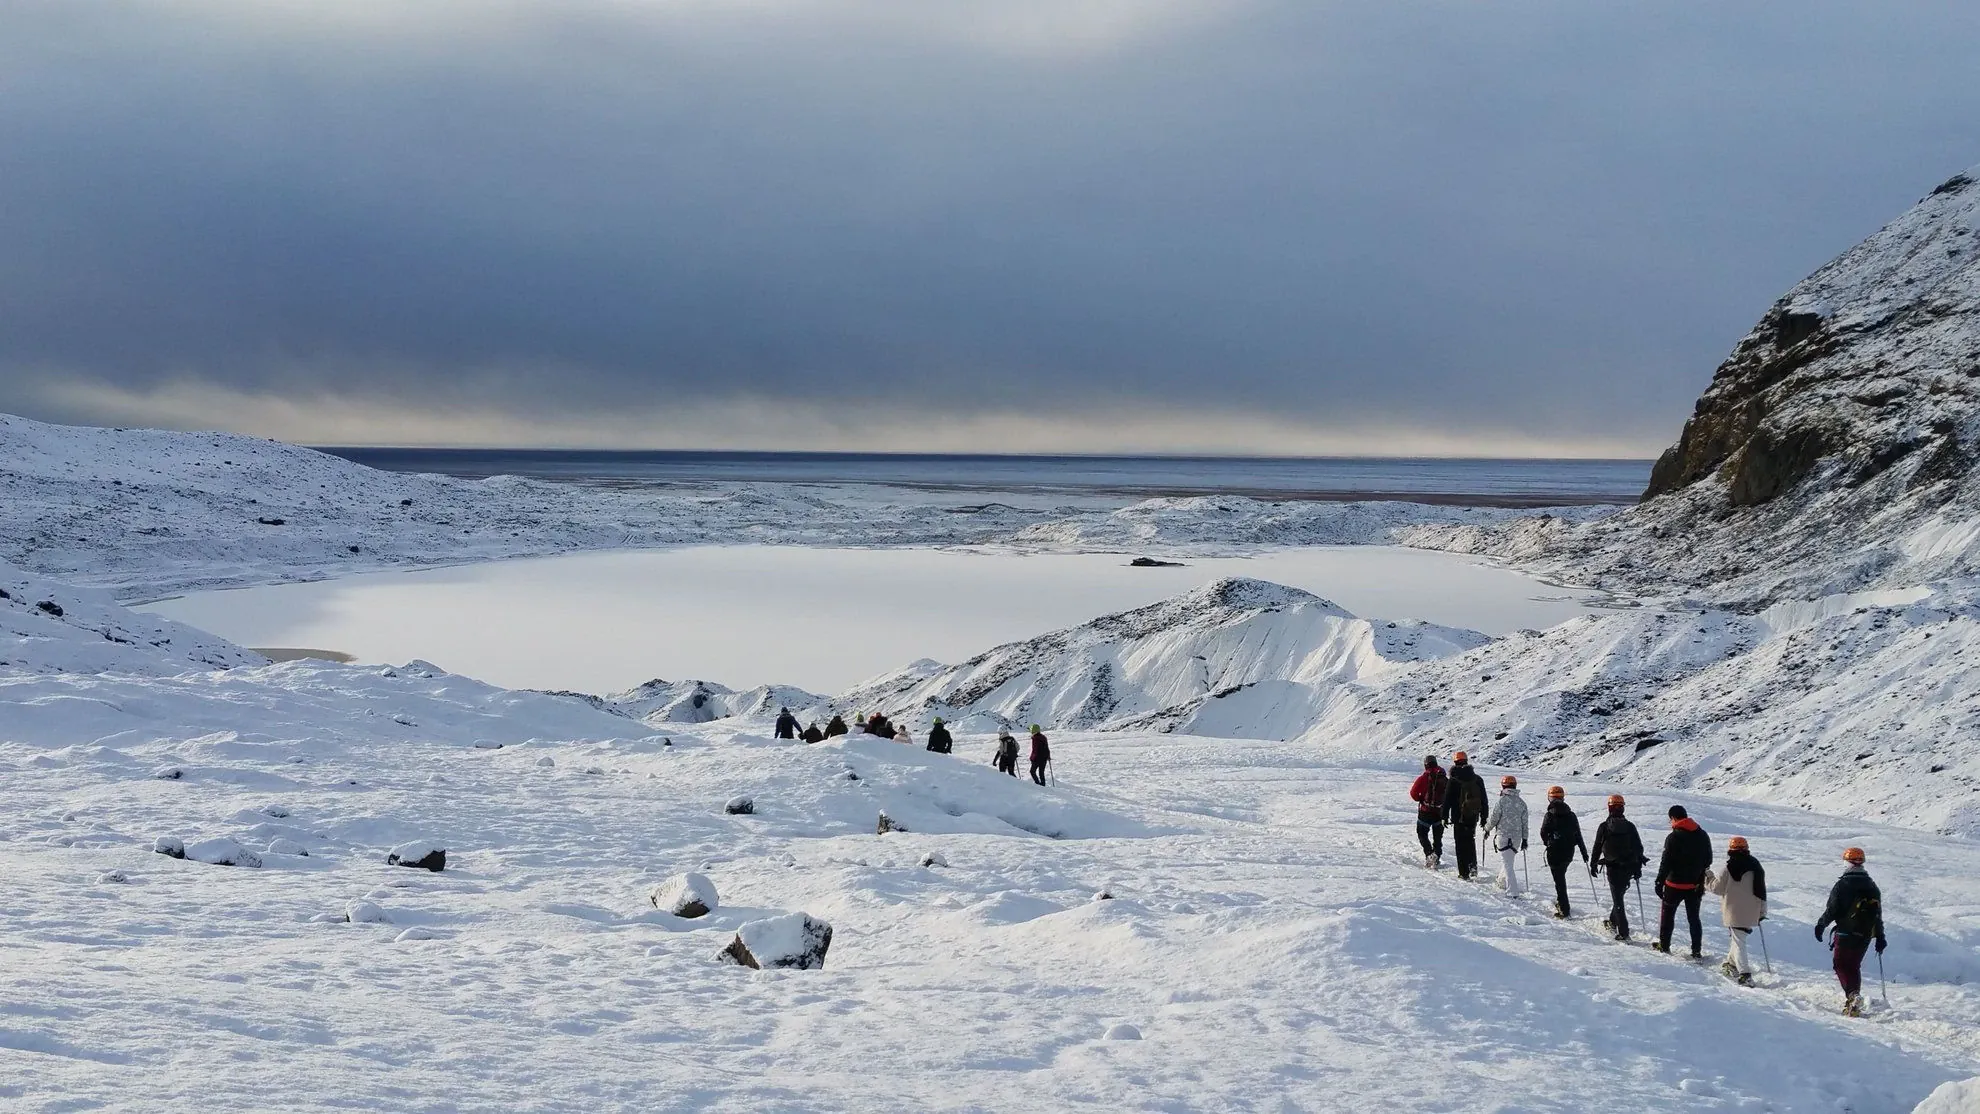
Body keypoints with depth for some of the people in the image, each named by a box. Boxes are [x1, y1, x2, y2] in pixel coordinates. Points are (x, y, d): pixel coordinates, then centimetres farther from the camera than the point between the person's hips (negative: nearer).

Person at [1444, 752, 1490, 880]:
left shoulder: (1454, 780, -10)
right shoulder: (1478, 779, 3)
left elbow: (1447, 800, -8)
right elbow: (1484, 800, 9)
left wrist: (1445, 817, 0)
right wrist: (1484, 817, 16)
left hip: (1459, 817, -4)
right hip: (1473, 816, 4)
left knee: (1461, 843, 2)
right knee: (1470, 840, 23)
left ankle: (1464, 872, 1)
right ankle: (1473, 866, 11)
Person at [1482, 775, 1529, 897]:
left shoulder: (1502, 801, -12)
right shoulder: (1521, 802, 5)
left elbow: (1493, 819, -8)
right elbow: (1525, 823, 9)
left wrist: (1487, 828, 11)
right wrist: (1524, 839, 16)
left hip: (1503, 836, -5)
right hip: (1517, 837, 5)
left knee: (1508, 864, -3)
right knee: (1509, 861, 22)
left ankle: (1513, 892, -6)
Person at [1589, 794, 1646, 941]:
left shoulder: (1604, 827, -5)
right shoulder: (1630, 827, 2)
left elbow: (1597, 848, 0)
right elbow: (1639, 848, 5)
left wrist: (1593, 865, 12)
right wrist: (1638, 868, 13)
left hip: (1613, 868, -3)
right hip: (1629, 867, 3)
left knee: (1617, 899, -1)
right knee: (1619, 895, 23)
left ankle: (1624, 932, -8)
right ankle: (1613, 922, 36)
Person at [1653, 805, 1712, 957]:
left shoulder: (1673, 838, -16)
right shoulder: (1702, 835, 2)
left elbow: (1666, 863, -15)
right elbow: (1708, 860, 10)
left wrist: (1659, 882, -7)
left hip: (1675, 884, -5)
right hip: (1695, 885, 5)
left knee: (1667, 913, 13)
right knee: (1694, 917, 10)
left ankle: (1664, 945, 19)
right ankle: (1697, 951, 7)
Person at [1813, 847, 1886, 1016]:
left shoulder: (1842, 885, -9)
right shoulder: (1872, 886, 9)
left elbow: (1832, 910, -11)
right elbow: (1878, 914, 12)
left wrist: (1820, 925, 3)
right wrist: (1880, 937, 17)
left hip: (1846, 933, -5)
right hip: (1866, 934, 5)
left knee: (1841, 965, -1)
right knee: (1854, 966, 16)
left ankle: (1852, 994, -21)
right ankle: (1854, 1000, 13)